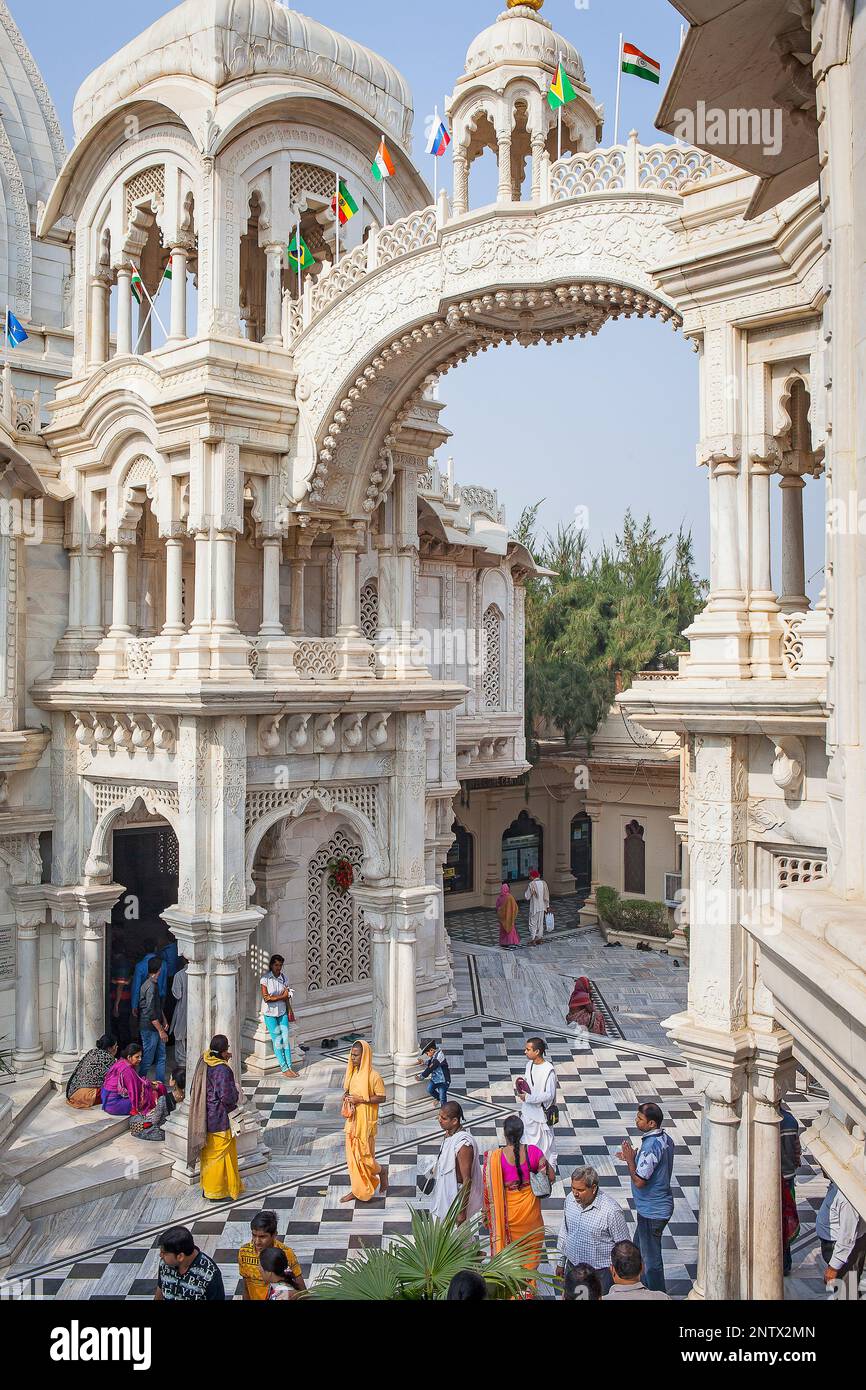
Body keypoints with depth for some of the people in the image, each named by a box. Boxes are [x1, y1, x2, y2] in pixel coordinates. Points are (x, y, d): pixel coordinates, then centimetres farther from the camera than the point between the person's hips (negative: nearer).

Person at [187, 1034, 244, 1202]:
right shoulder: (222, 1070, -25)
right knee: (218, 1153, 7)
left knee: (209, 1152, 21)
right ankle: (215, 1191, 18)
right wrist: (235, 1089, -3)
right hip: (218, 1119, -8)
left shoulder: (204, 1063, -1)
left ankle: (207, 1185, 34)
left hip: (204, 1117, 8)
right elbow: (228, 1098, -26)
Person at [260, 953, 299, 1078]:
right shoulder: (265, 978, -12)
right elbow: (266, 997, -16)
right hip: (270, 1012, -4)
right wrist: (281, 997, -15)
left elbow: (286, 997, 7)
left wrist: (289, 1010, 1)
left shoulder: (283, 978, 2)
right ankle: (284, 1069, 6)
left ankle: (289, 1067, 8)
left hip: (282, 1011, 4)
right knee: (277, 1040, 0)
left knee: (286, 1038, 1)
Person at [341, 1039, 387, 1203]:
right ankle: (357, 1189, 23)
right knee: (352, 1154, 11)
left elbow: (381, 1097, -16)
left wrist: (360, 1099, -22)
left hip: (366, 1121, -7)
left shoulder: (373, 1076, -19)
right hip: (352, 1120, 7)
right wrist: (346, 1096, -4)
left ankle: (381, 1173, 28)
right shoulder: (352, 1072, 4)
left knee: (363, 1154, 0)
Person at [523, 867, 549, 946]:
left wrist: (526, 892, 7)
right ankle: (539, 939, 18)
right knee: (540, 923, 14)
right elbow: (547, 896, 4)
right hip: (542, 907, 5)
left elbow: (527, 897, -11)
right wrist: (547, 906, 10)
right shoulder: (543, 883, 1)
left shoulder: (531, 884, -15)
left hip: (534, 908, -5)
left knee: (533, 924, 1)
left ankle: (532, 940, -5)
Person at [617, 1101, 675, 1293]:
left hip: (652, 1211, -10)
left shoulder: (651, 1146, -30)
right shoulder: (665, 1138, 0)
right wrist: (634, 1158, 7)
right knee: (639, 1248, 26)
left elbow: (639, 1181, -28)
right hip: (661, 1205, 10)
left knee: (651, 1258, 7)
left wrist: (630, 1160, -15)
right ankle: (645, 1287, 40)